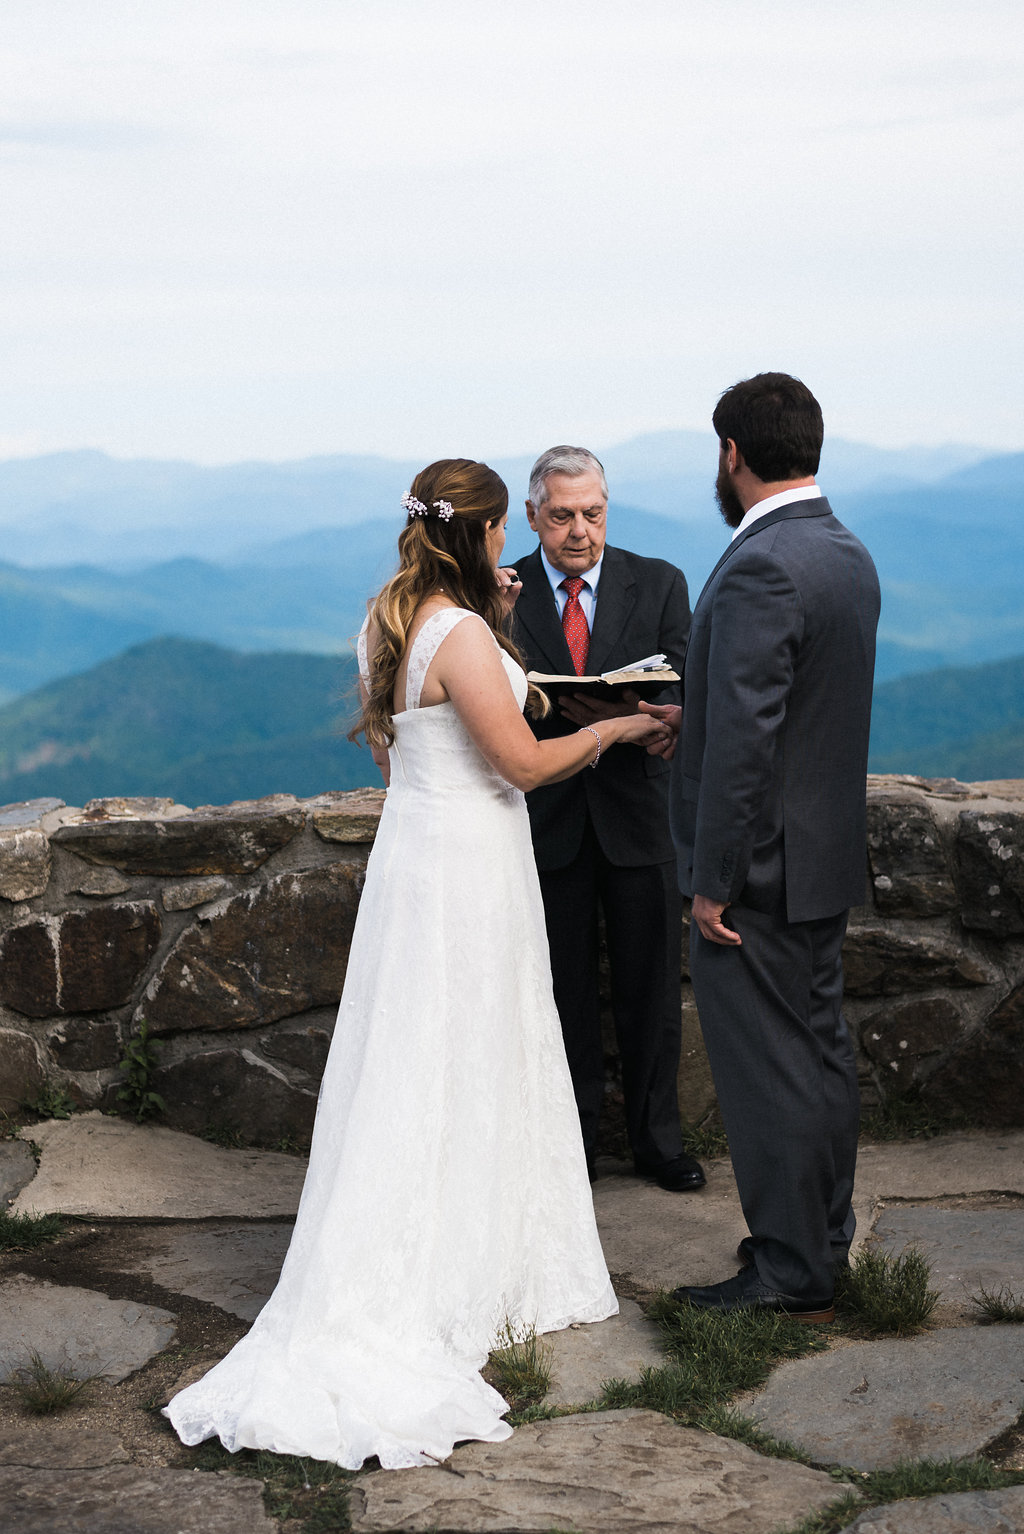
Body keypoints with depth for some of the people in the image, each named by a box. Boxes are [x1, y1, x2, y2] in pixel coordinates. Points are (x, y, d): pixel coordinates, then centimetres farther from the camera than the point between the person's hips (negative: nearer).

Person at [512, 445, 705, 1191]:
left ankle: (658, 1138, 22)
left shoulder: (659, 584, 2)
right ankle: (575, 1137, 23)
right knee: (564, 991, 9)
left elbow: (685, 695, -4)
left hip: (638, 816, 1)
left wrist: (629, 712, -25)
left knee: (651, 989, 8)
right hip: (548, 819, -1)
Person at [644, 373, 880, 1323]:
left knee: (769, 1072, 1)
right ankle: (823, 1237, 31)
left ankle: (791, 1274, 11)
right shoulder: (848, 556, 8)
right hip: (826, 853, 9)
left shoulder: (759, 568, -21)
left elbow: (745, 740, -24)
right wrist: (691, 716, 25)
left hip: (761, 864, -9)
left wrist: (712, 882, -19)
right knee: (820, 1052, 18)